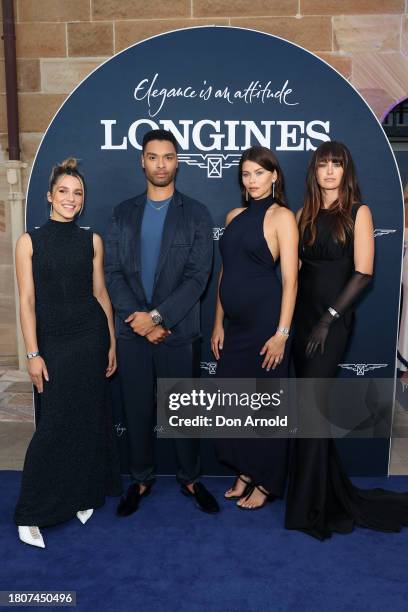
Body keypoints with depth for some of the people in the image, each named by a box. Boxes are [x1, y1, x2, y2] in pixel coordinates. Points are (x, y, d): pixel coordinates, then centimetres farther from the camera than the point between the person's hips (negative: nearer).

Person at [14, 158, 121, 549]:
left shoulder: (92, 241, 5)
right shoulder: (30, 241, -2)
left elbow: (100, 293, 8)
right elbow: (27, 301, -5)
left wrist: (111, 343, 6)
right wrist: (32, 354, -9)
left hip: (90, 337, 2)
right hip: (52, 341, -2)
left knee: (88, 418, 9)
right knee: (54, 423, -1)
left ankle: (83, 495, 30)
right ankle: (30, 513, 15)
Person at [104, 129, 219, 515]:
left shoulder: (196, 215, 0)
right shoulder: (124, 212, 8)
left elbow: (198, 276, -8)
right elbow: (112, 272, 2)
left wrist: (157, 317, -15)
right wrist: (137, 317, -10)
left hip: (179, 332, -2)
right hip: (132, 331, 2)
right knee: (137, 410, 12)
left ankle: (190, 479, 30)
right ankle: (141, 479, 32)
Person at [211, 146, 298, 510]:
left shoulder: (282, 216, -6)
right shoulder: (234, 216, 13)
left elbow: (290, 279, -11)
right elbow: (226, 272, 13)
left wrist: (282, 333, -16)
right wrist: (218, 323, 10)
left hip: (265, 320, -6)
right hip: (235, 323, 6)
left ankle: (266, 483, 24)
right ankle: (244, 474, 31)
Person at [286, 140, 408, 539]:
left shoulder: (358, 212, -2)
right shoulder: (305, 215, 12)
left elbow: (363, 273, -9)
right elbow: (294, 266, 11)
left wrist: (329, 318, -14)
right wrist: (290, 317, 1)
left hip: (334, 319, -5)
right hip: (303, 315, 5)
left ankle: (309, 506, 9)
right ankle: (332, 492, 29)